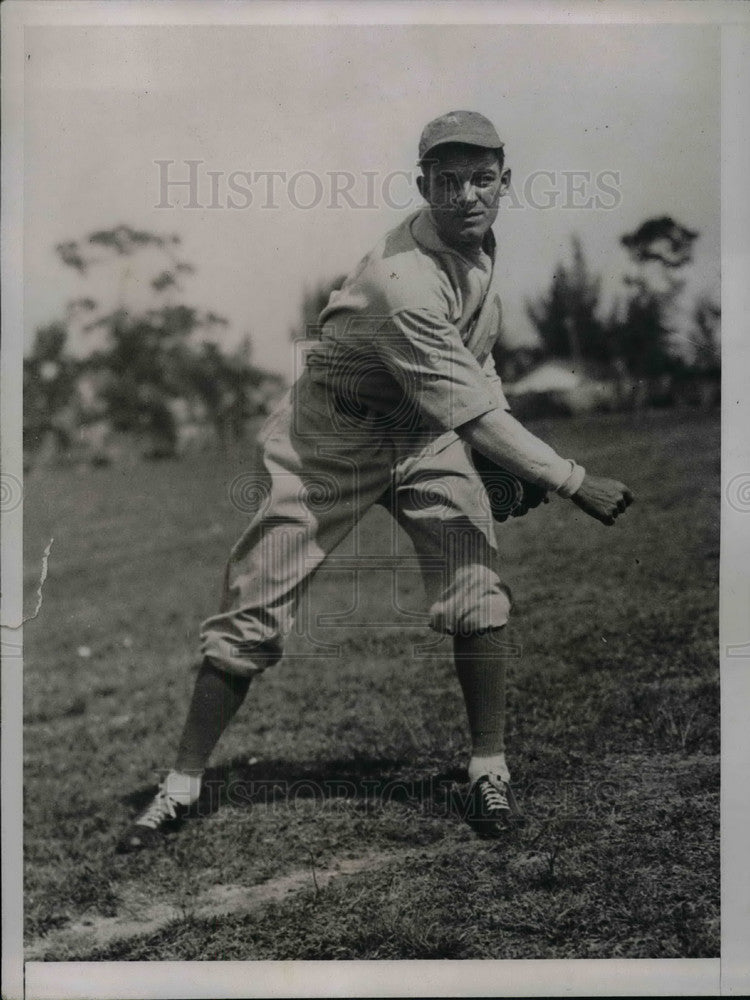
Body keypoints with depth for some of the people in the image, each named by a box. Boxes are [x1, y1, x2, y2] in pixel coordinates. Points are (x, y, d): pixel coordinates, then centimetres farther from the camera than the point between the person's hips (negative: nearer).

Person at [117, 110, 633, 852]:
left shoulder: (477, 238, -4)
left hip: (426, 434, 7)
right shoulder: (405, 283, -32)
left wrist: (520, 462, 6)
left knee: (478, 589, -9)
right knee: (255, 609, -4)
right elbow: (475, 419, -31)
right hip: (333, 437, -6)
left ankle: (488, 771, 6)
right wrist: (573, 482, -27)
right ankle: (181, 784, 10)